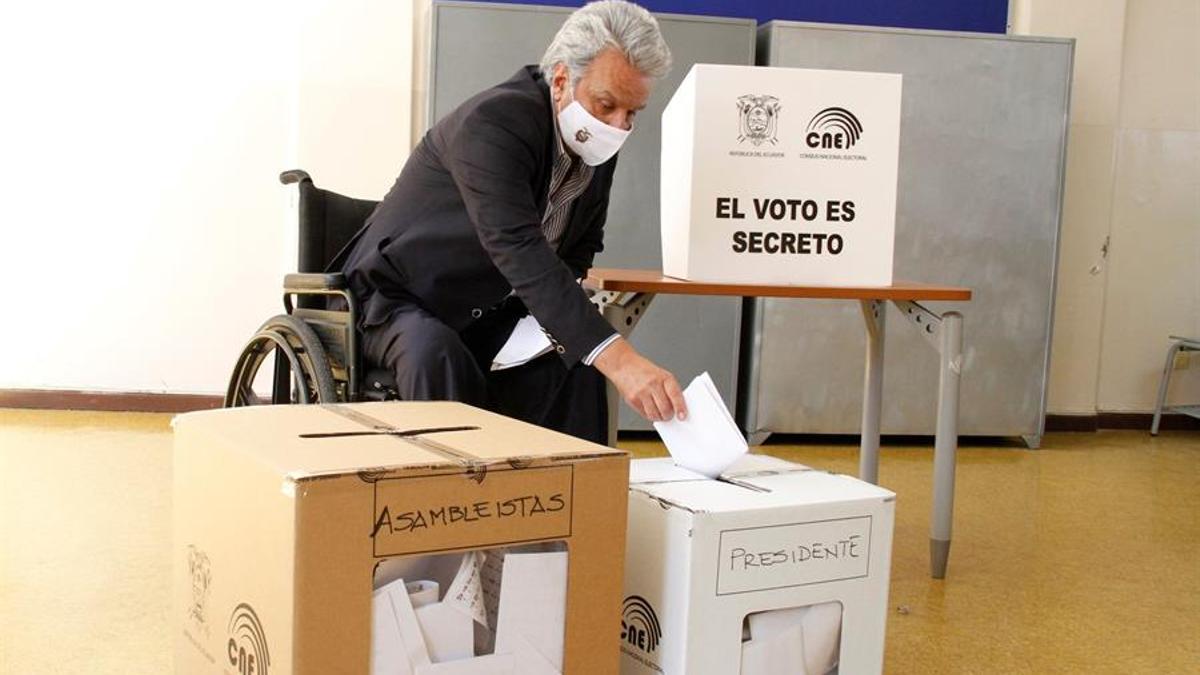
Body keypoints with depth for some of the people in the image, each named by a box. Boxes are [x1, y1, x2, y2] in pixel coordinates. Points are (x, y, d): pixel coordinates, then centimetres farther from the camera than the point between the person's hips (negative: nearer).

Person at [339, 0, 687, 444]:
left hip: (491, 315, 6)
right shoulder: (494, 121, -28)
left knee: (575, 360, -17)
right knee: (440, 359, -35)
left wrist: (558, 309, -12)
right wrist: (618, 358, -49)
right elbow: (519, 250, -41)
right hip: (398, 300, -6)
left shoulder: (597, 142, -3)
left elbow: (581, 245, 11)